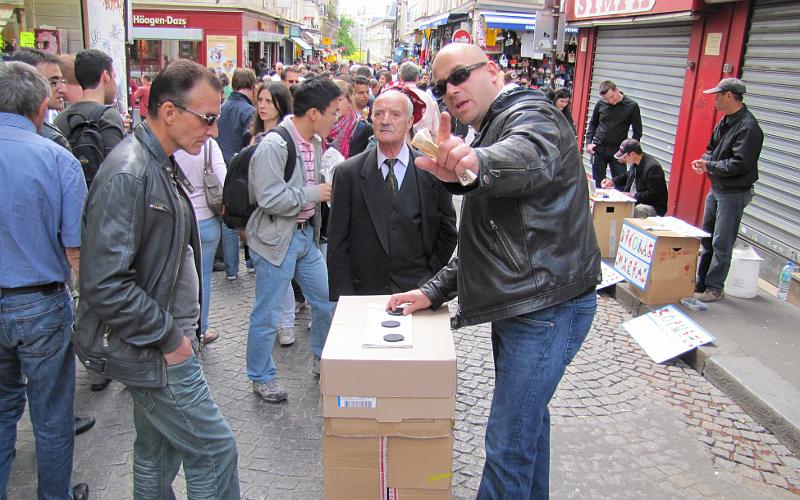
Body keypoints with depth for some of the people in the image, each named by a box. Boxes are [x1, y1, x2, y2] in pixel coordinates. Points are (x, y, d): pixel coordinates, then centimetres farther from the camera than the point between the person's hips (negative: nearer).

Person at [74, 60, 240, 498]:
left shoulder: (163, 165, 10)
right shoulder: (127, 174, -21)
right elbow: (105, 284, -26)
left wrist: (181, 327, 14)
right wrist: (167, 337, -18)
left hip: (161, 341, 9)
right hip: (152, 348, -9)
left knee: (158, 453, 21)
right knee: (214, 450, 0)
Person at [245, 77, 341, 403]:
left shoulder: (315, 142, 5)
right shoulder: (273, 146, -21)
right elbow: (270, 199, -25)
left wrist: (328, 187, 2)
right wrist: (315, 193, -17)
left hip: (306, 234, 8)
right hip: (276, 239, -8)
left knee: (327, 300, 16)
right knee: (267, 315, 5)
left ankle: (323, 361, 38)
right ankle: (261, 377, 25)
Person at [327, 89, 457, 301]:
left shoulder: (433, 171, -2)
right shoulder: (348, 173, -2)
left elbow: (447, 233, 7)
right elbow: (337, 241, -1)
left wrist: (430, 278, 0)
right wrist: (342, 295, -5)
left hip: (418, 290, 0)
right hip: (363, 290, 0)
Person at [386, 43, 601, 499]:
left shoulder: (529, 114, -12)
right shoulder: (491, 131, 19)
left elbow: (531, 156, -41)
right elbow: (482, 242, 21)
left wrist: (476, 164, -62)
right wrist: (434, 291, 11)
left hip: (548, 307, -10)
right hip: (518, 305, 10)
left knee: (507, 444, -4)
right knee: (528, 418, 25)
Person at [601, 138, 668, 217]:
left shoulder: (653, 167, -22)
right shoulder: (635, 163, 5)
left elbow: (653, 194, -23)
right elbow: (627, 176, 28)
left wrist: (633, 195, -20)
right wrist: (612, 181, 13)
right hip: (634, 200, 9)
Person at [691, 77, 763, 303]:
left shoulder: (748, 127, -20)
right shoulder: (725, 121, 9)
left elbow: (740, 164, -25)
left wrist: (710, 165, -17)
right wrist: (704, 160, -3)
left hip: (734, 193, -9)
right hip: (716, 189, 9)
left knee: (721, 244, -2)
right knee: (707, 240, 16)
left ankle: (714, 288, 8)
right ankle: (700, 283, 27)